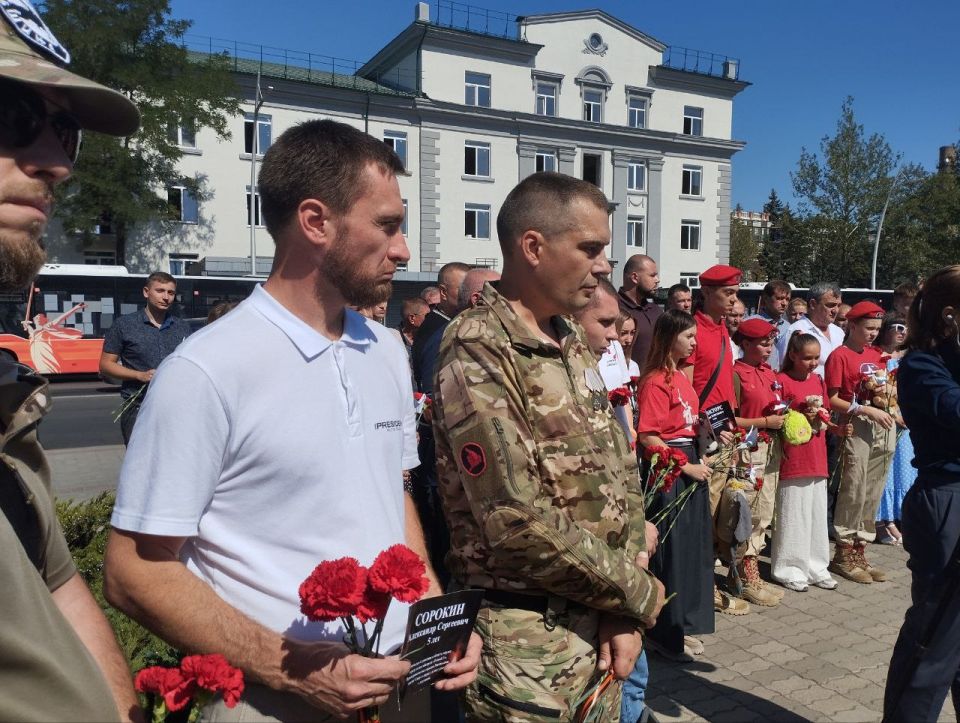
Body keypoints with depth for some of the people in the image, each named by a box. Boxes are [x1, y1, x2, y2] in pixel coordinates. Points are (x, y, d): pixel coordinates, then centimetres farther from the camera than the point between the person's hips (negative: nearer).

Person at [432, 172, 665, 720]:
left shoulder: (573, 342, 6)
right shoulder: (477, 355, -20)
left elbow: (622, 469, 7)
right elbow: (520, 523, -24)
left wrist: (623, 608, -2)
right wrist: (638, 593, -11)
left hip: (598, 621, 8)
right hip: (528, 639, -7)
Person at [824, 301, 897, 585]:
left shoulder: (877, 355, 15)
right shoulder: (840, 355, -5)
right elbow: (832, 400, -9)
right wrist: (868, 410, -14)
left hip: (883, 428, 7)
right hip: (856, 427, -7)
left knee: (873, 494, 8)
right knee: (854, 492, -5)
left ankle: (859, 552, 18)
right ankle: (843, 555, 7)